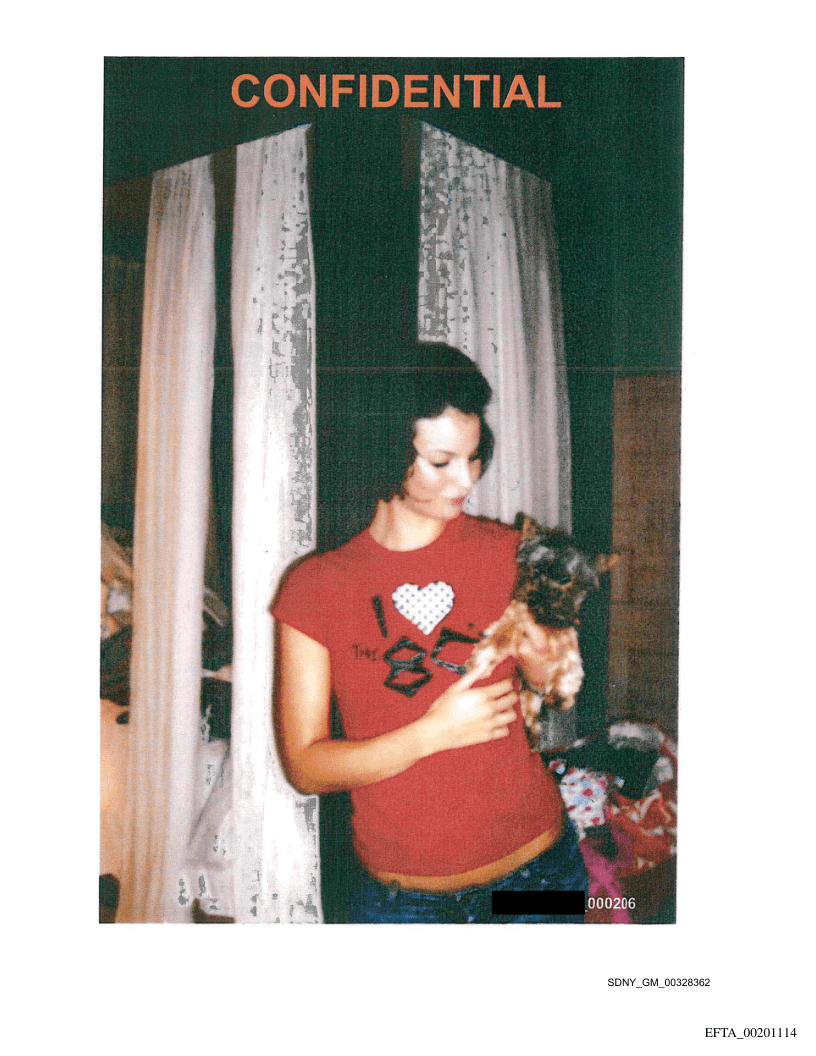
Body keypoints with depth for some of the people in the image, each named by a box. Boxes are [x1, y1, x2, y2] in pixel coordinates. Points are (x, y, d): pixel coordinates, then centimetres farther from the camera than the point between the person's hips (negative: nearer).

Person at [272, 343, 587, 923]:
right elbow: (304, 766, -8)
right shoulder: (316, 587, -6)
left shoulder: (508, 554, -1)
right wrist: (434, 732, -19)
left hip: (536, 868, 2)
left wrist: (548, 660, -14)